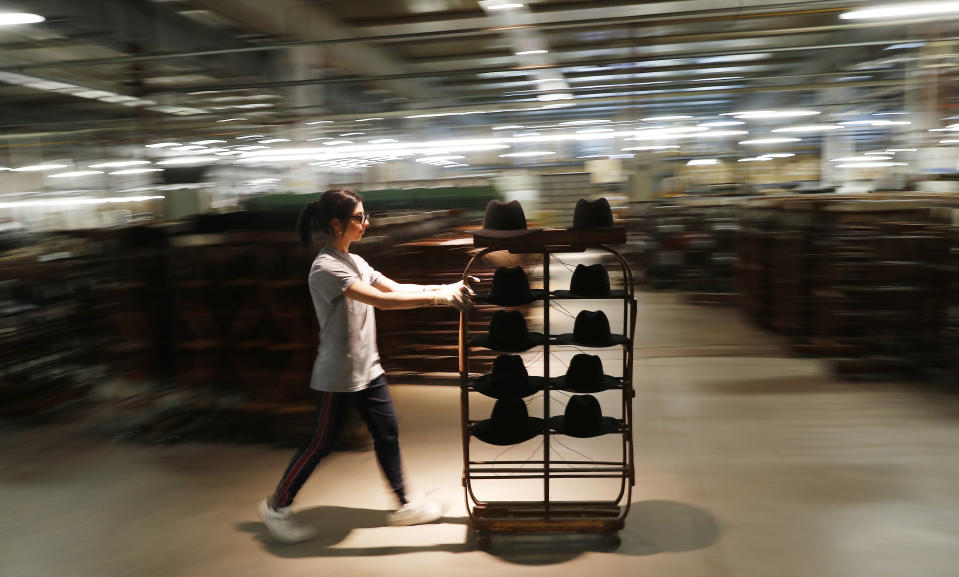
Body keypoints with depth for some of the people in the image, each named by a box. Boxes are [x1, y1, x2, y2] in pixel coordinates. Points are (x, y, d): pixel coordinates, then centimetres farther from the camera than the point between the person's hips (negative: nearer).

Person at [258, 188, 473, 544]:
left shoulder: (354, 262, 9)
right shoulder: (326, 268, -20)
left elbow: (396, 288, 4)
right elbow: (382, 300, -29)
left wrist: (445, 288, -9)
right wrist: (438, 298, -30)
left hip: (367, 368, 8)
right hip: (338, 376, -8)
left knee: (387, 434, 10)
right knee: (322, 444, 5)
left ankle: (404, 505, 23)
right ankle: (276, 506, 25)